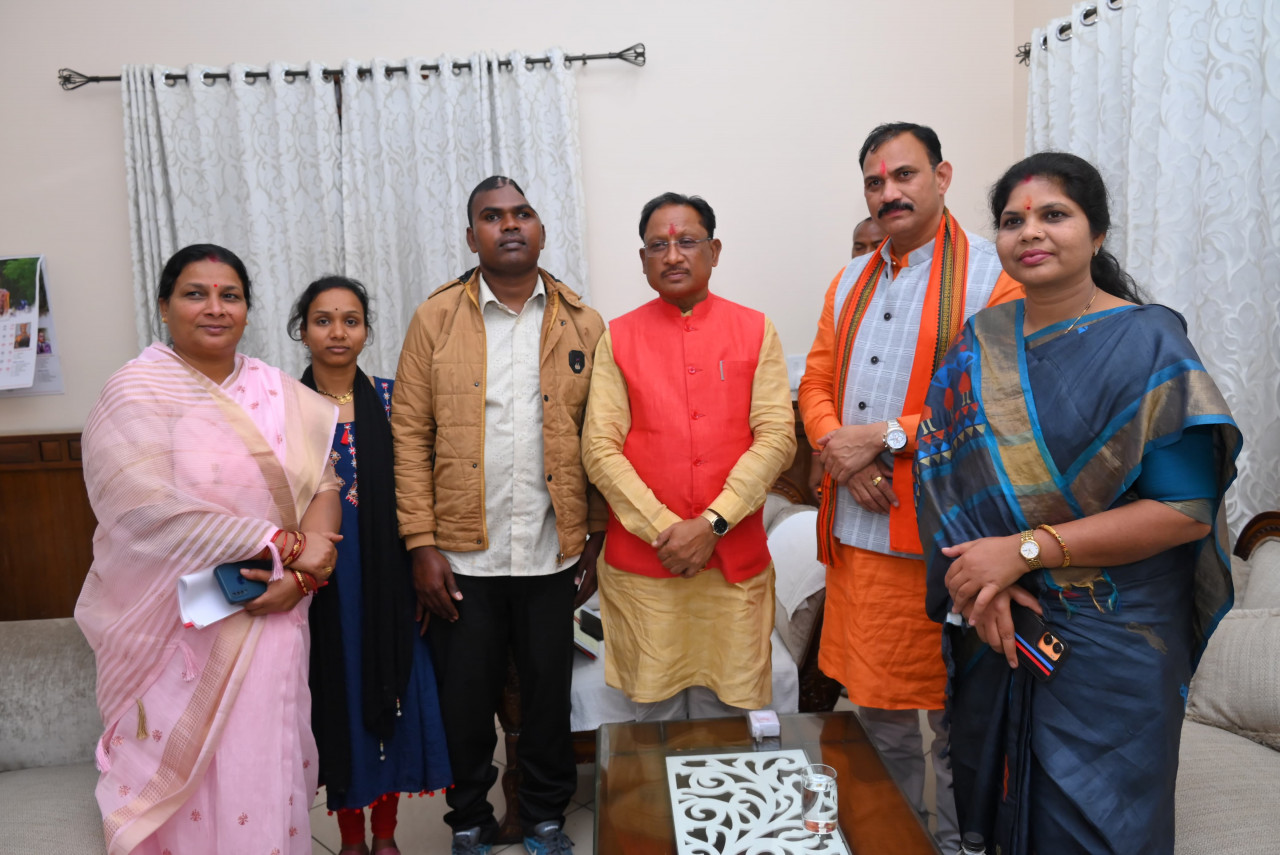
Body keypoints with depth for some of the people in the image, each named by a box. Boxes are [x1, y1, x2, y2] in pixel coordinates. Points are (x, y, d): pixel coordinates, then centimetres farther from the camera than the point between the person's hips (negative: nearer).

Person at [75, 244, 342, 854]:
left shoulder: (277, 392, 8)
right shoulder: (137, 392, -7)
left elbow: (321, 482, 0)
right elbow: (152, 512, -19)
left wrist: (301, 574, -17)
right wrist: (281, 545, -18)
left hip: (271, 620, 4)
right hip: (179, 629, -4)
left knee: (267, 776, 12)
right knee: (187, 788, 6)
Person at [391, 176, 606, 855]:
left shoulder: (581, 324, 3)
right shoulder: (436, 318, 1)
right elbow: (410, 434, -2)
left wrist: (595, 537, 0)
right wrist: (421, 543, -8)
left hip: (553, 553, 1)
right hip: (462, 555, 0)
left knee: (549, 694, 14)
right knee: (464, 698, 12)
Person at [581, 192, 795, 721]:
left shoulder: (755, 331, 5)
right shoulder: (618, 338, 4)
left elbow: (776, 437, -3)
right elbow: (600, 448, -2)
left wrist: (711, 524, -12)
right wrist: (663, 529, -11)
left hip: (735, 560, 0)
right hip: (642, 561, 0)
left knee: (726, 711, 8)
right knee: (656, 710, 10)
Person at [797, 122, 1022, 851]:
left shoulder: (992, 275, -6)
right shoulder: (850, 283, 15)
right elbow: (816, 382, 13)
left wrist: (887, 436, -17)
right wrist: (838, 451, -7)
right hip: (857, 527, 6)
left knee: (956, 713, 7)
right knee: (877, 706, 18)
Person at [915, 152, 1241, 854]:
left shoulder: (1147, 343, -10)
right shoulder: (979, 342, 4)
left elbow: (1187, 509, -16)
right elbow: (945, 470, 1)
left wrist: (1025, 549, -20)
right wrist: (978, 582, -14)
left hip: (1109, 641, -4)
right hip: (990, 630, 4)